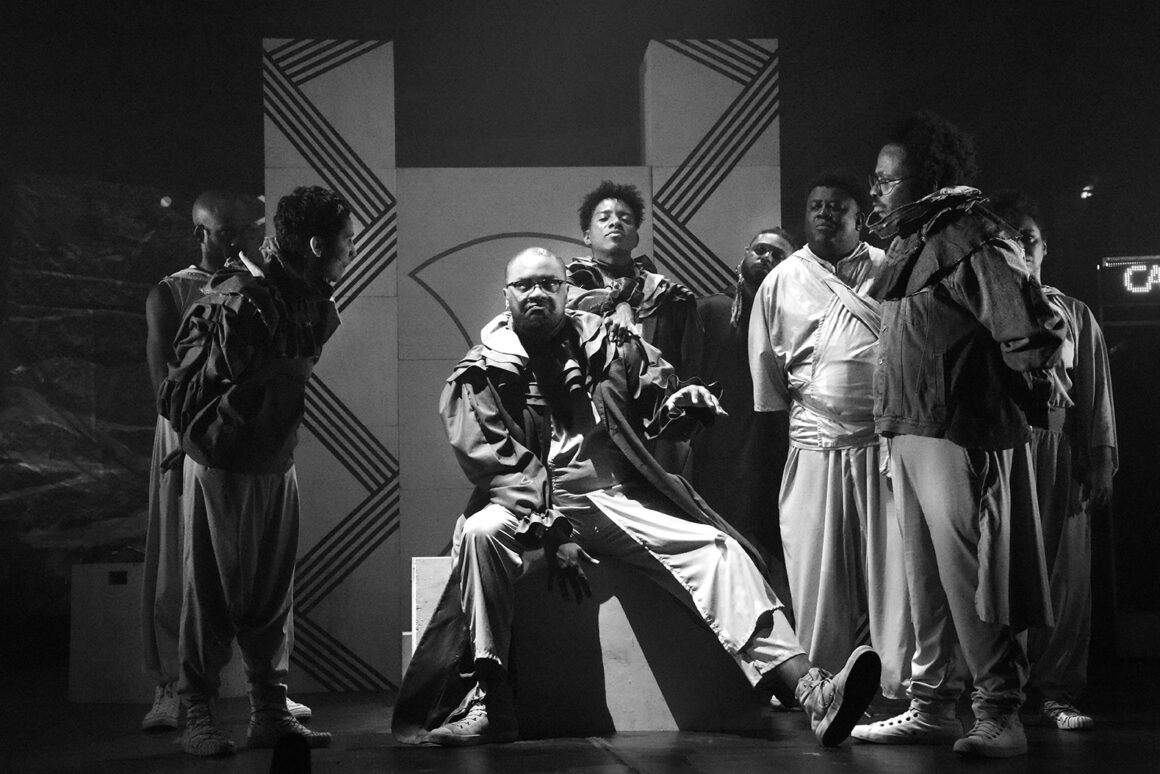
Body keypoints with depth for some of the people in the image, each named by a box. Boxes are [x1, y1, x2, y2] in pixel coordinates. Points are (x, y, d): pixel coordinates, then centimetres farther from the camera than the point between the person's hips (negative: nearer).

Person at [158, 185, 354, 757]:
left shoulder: (317, 305, 3)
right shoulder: (241, 303, -21)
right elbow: (180, 396, -17)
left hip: (278, 467, 7)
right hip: (222, 467, -7)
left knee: (273, 596, 10)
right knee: (211, 595, 2)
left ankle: (270, 713, 18)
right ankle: (198, 717, 12)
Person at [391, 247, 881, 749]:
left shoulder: (606, 346, 14)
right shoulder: (484, 372, 5)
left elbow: (657, 402, 17)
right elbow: (496, 464, -4)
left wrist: (683, 402, -10)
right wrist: (551, 530, -17)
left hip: (620, 499, 2)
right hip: (530, 505, -2)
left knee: (716, 551, -20)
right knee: (481, 532, -35)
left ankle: (809, 693, -32)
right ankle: (489, 703, -31)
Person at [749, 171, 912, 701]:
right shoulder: (781, 282, 12)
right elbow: (766, 378, 14)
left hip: (884, 442, -1)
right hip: (814, 445, 1)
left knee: (893, 566, -4)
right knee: (817, 573, 1)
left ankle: (899, 686, 2)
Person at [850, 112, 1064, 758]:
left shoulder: (971, 240, -13)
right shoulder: (911, 245, 16)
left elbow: (1034, 334, -18)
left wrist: (1014, 391, -4)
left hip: (960, 437, -10)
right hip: (911, 433, 10)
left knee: (967, 581, -6)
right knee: (926, 579, 13)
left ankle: (1001, 715, 1)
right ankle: (933, 707, 21)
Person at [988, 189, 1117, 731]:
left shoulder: (1074, 315, 17)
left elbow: (1096, 394, 13)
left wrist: (1101, 462, 5)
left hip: (1058, 447, 2)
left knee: (1063, 571, -1)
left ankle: (1057, 691, 3)